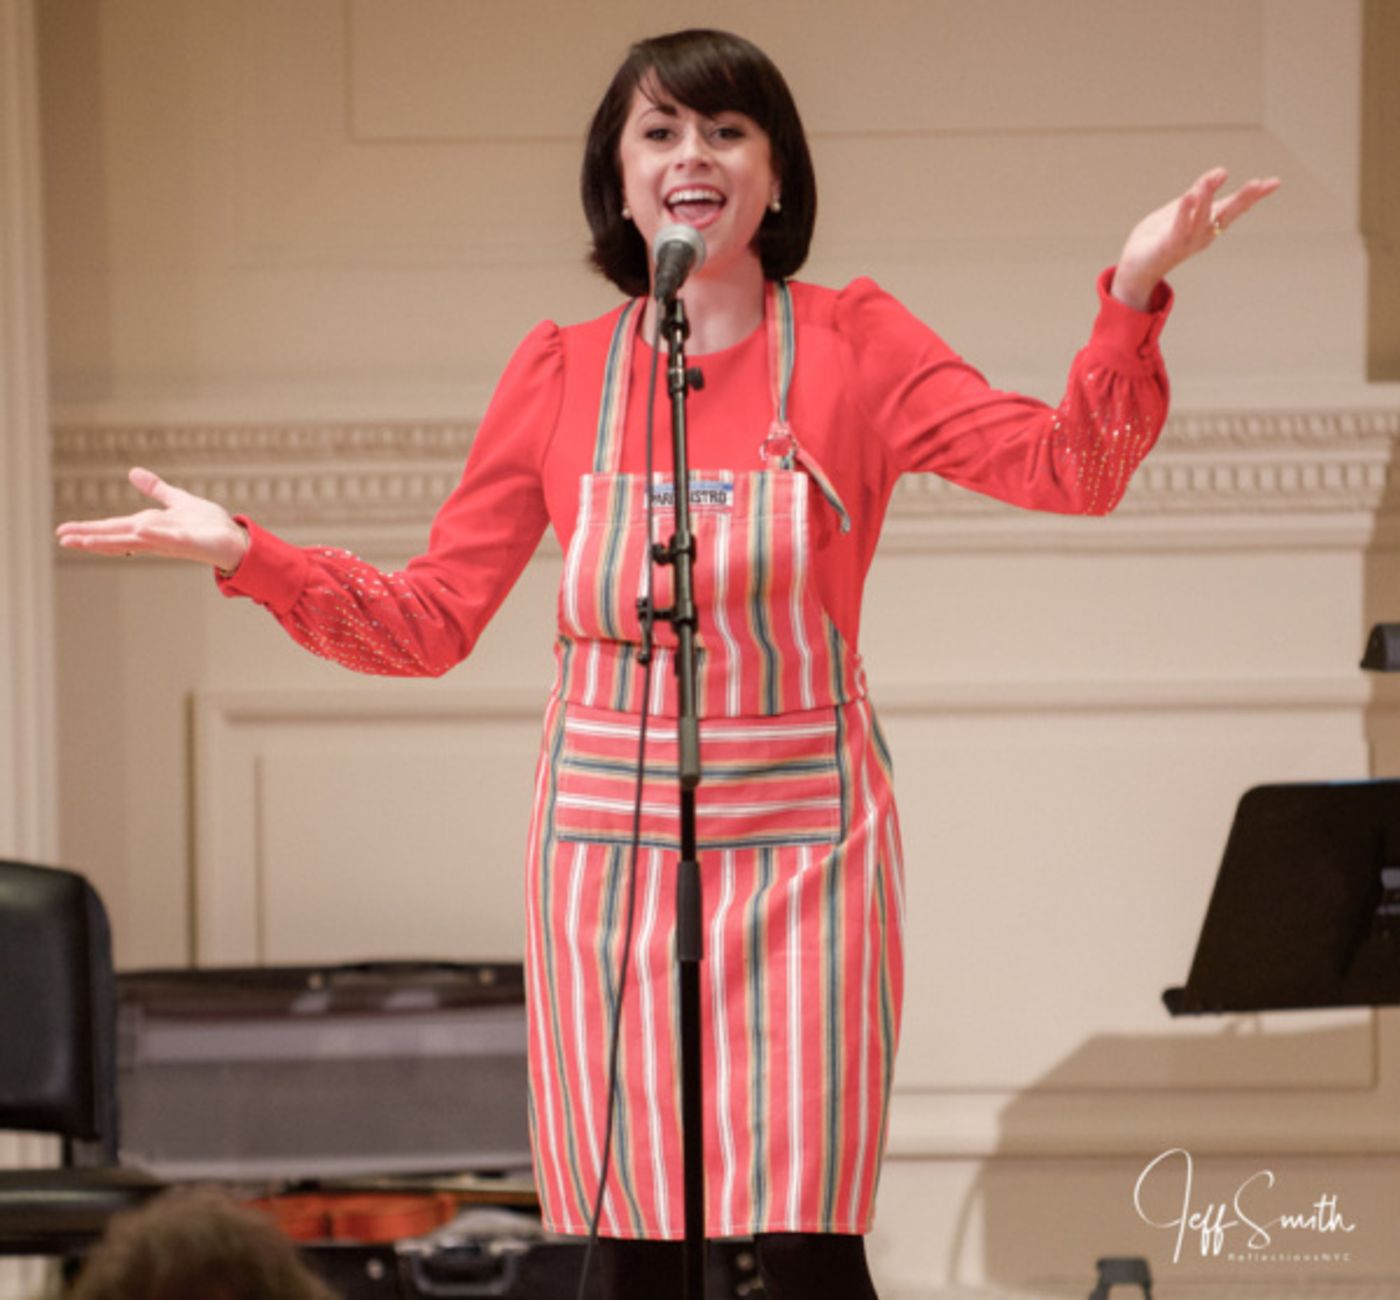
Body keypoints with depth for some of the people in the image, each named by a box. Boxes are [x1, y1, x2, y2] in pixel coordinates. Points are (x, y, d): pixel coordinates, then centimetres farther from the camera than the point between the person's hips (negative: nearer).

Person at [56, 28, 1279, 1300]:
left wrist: (1134, 296, -22)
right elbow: (429, 620, 8)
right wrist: (247, 554, -3)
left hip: (801, 853, -2)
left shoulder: (851, 345, 2)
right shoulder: (561, 374, 7)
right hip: (610, 847, 2)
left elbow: (1072, 468, -9)